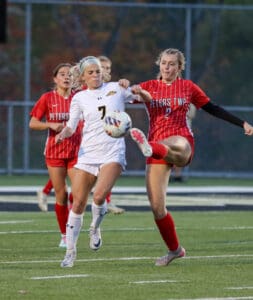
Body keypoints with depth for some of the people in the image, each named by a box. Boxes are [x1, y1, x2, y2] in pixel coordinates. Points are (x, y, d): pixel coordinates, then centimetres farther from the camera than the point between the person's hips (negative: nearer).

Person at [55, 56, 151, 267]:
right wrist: (64, 133, -14)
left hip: (113, 153, -2)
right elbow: (71, 126, 9)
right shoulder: (80, 98, 10)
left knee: (99, 195, -24)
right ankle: (70, 250, 9)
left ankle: (95, 229, 6)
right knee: (78, 203, -2)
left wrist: (140, 92, -12)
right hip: (88, 153, 2)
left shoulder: (116, 88, 6)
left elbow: (147, 99, 11)